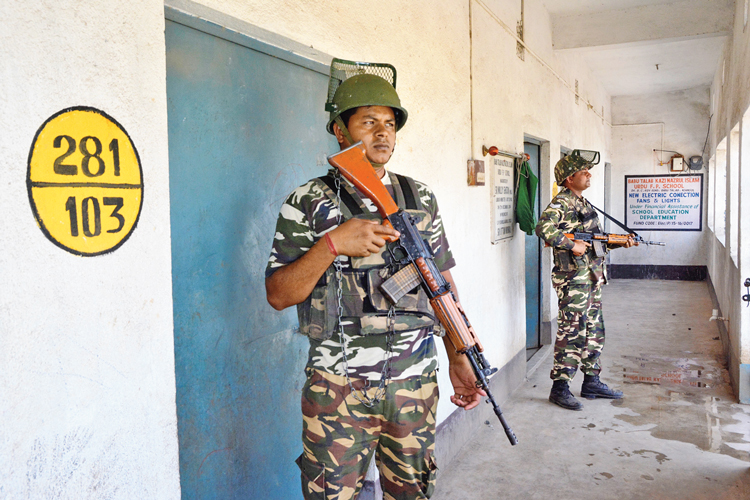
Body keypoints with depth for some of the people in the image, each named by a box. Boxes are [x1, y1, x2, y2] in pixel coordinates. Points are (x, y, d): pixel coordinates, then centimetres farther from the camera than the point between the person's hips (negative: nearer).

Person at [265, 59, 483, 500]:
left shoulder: (421, 198, 8)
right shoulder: (308, 203, -3)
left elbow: (443, 283, 12)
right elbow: (278, 295, -7)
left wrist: (459, 355, 5)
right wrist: (332, 244, -21)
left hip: (416, 381, 3)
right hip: (338, 386, -3)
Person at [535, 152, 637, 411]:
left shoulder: (583, 203, 18)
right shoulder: (562, 203, -12)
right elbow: (544, 227, -29)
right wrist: (572, 245, -25)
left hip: (592, 278, 9)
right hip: (573, 280, -9)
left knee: (594, 332, 14)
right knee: (572, 333, -5)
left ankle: (591, 382, 26)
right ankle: (560, 387, 3)